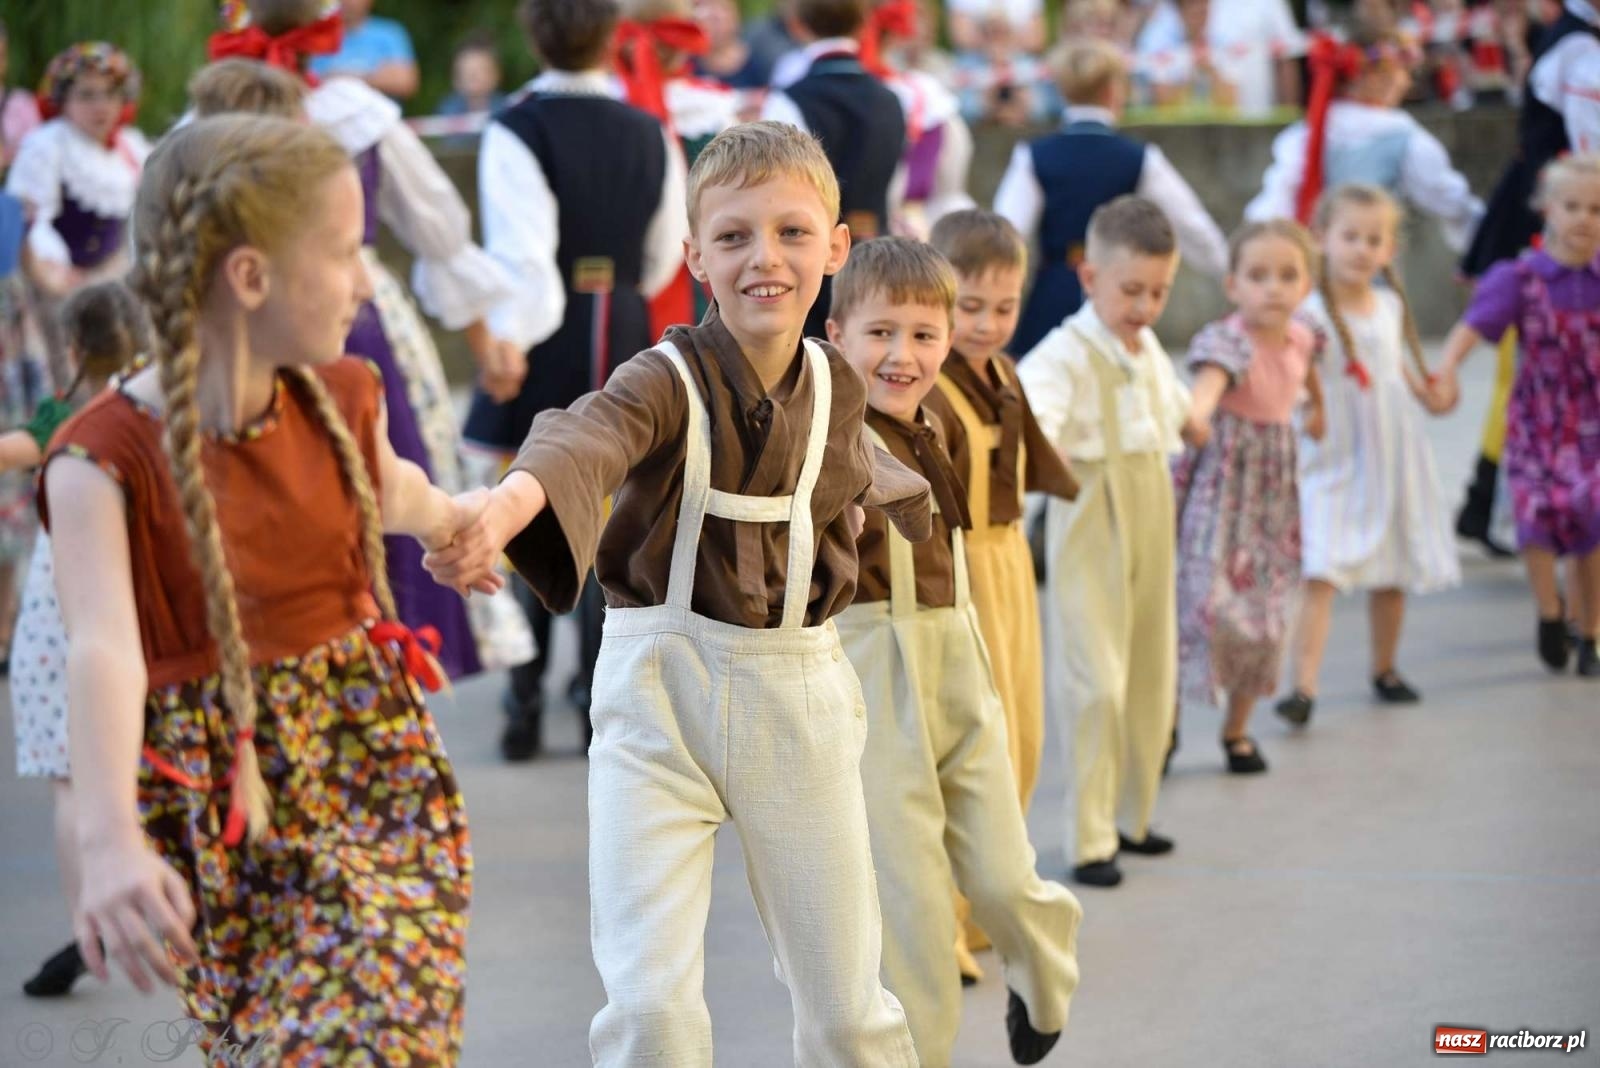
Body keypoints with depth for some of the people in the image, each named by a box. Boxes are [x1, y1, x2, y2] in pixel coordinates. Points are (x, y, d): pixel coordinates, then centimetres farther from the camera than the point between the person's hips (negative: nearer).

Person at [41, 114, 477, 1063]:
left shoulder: (338, 399, 0)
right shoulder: (104, 460, -17)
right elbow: (102, 647, -35)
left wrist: (455, 518, 47)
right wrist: (108, 841, -50)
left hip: (380, 777, 4)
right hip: (225, 829, -4)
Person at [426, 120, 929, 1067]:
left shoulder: (836, 389, 2)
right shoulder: (668, 381, -14)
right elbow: (583, 440, -38)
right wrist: (495, 517, -58)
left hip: (800, 690, 4)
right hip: (662, 685, -3)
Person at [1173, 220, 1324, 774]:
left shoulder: (1299, 337, -1)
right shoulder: (1228, 342, -22)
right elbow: (1209, 382, -44)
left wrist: (1317, 407, 42)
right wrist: (1194, 417, -66)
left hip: (1273, 493, 7)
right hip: (1219, 488, -6)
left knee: (1267, 610, 9)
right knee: (1209, 599, -16)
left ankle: (1237, 730, 25)